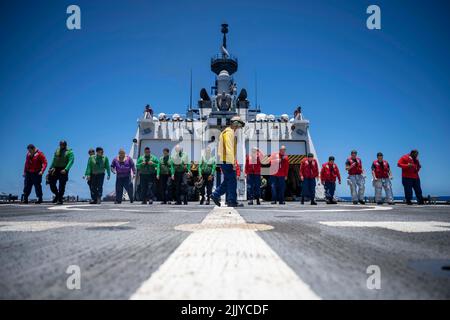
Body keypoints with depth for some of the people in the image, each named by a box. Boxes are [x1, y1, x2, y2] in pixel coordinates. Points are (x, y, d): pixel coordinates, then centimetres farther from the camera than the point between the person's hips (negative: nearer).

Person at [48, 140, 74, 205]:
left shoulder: (69, 152, -5)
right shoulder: (57, 151, 12)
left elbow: (71, 161, -15)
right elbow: (54, 160, 20)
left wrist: (65, 169, -26)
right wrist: (51, 168, 14)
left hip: (63, 170, -5)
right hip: (56, 169, 5)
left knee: (62, 185, -2)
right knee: (52, 183, 4)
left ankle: (60, 200, 7)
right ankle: (57, 195, 27)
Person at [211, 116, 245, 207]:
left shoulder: (227, 132, 22)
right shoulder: (229, 132, -11)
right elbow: (229, 149, -20)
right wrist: (233, 162, -21)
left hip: (224, 161, 10)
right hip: (228, 161, -10)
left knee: (227, 181, 14)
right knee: (232, 181, -4)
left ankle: (215, 195, 15)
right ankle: (232, 201, 0)